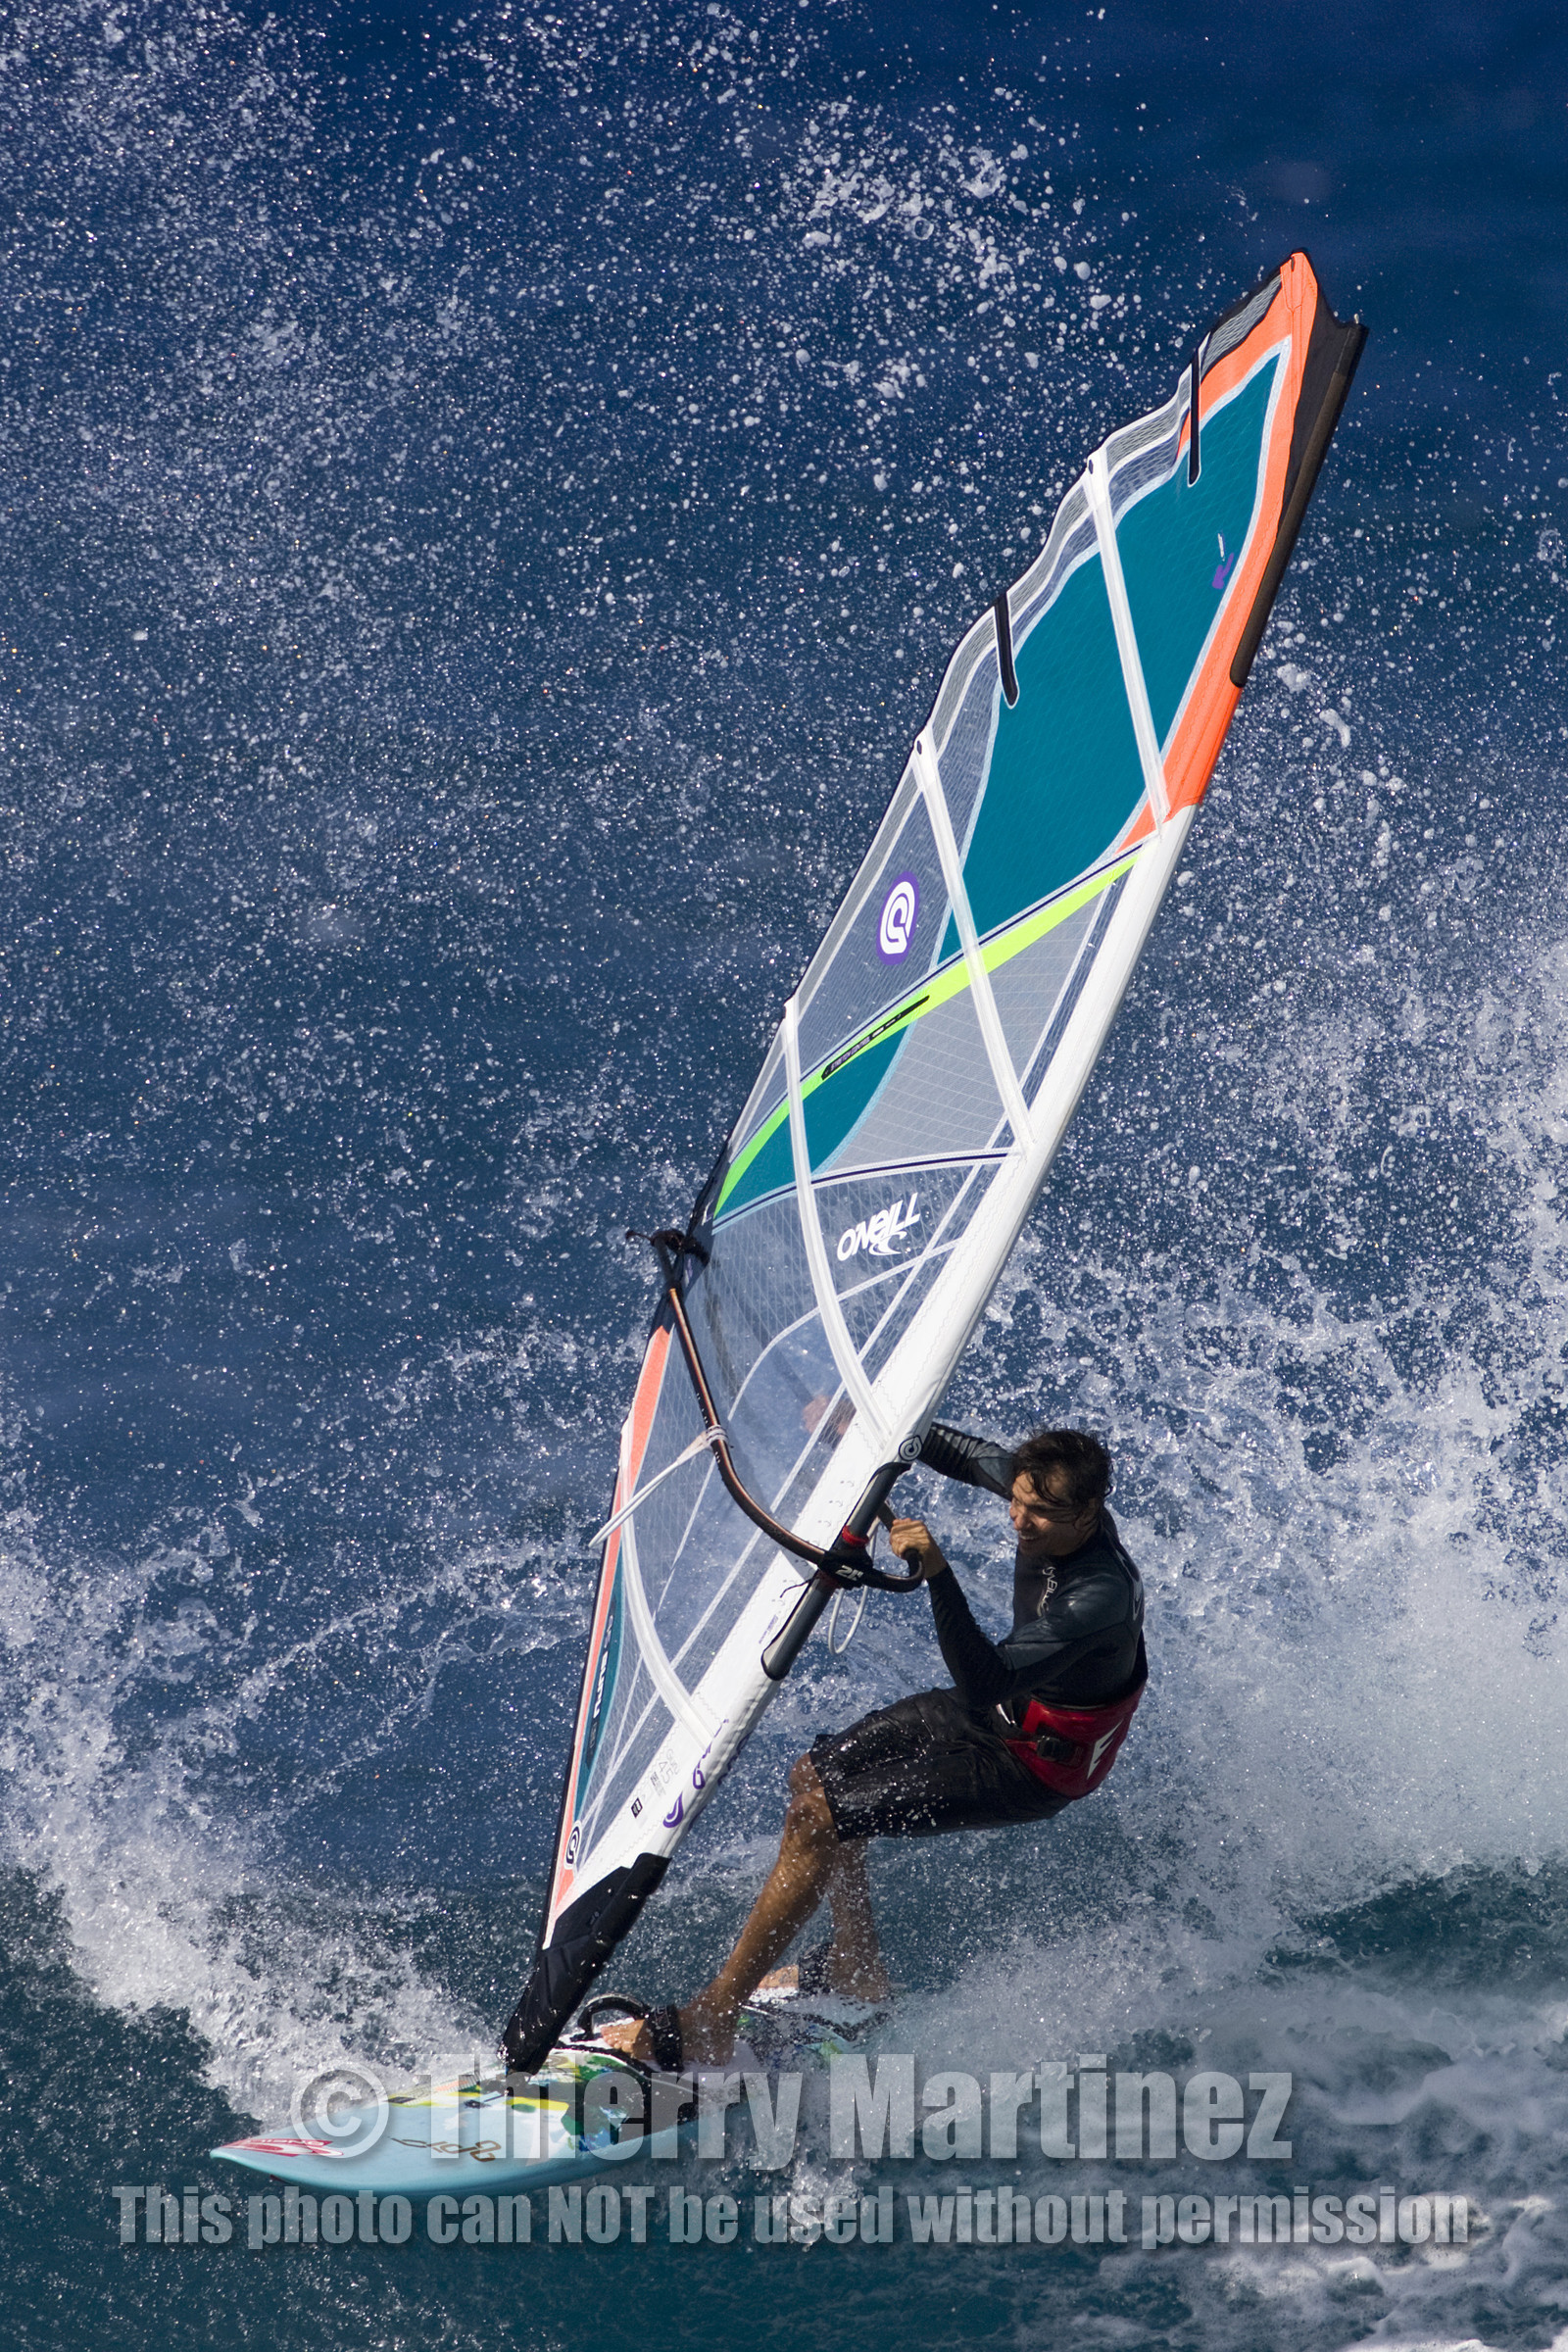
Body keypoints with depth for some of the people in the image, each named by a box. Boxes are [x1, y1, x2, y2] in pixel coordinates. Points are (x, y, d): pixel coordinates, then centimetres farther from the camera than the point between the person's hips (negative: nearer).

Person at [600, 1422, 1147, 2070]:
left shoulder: (1099, 1597, -37)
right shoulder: (1046, 1492, -14)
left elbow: (985, 1687, -43)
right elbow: (969, 1455, 8)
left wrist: (937, 1574, -52)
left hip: (1040, 1762, -9)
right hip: (1005, 1700, 9)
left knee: (817, 1819, -17)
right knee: (814, 1776, 15)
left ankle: (704, 2029, -10)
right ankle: (857, 1970, 29)